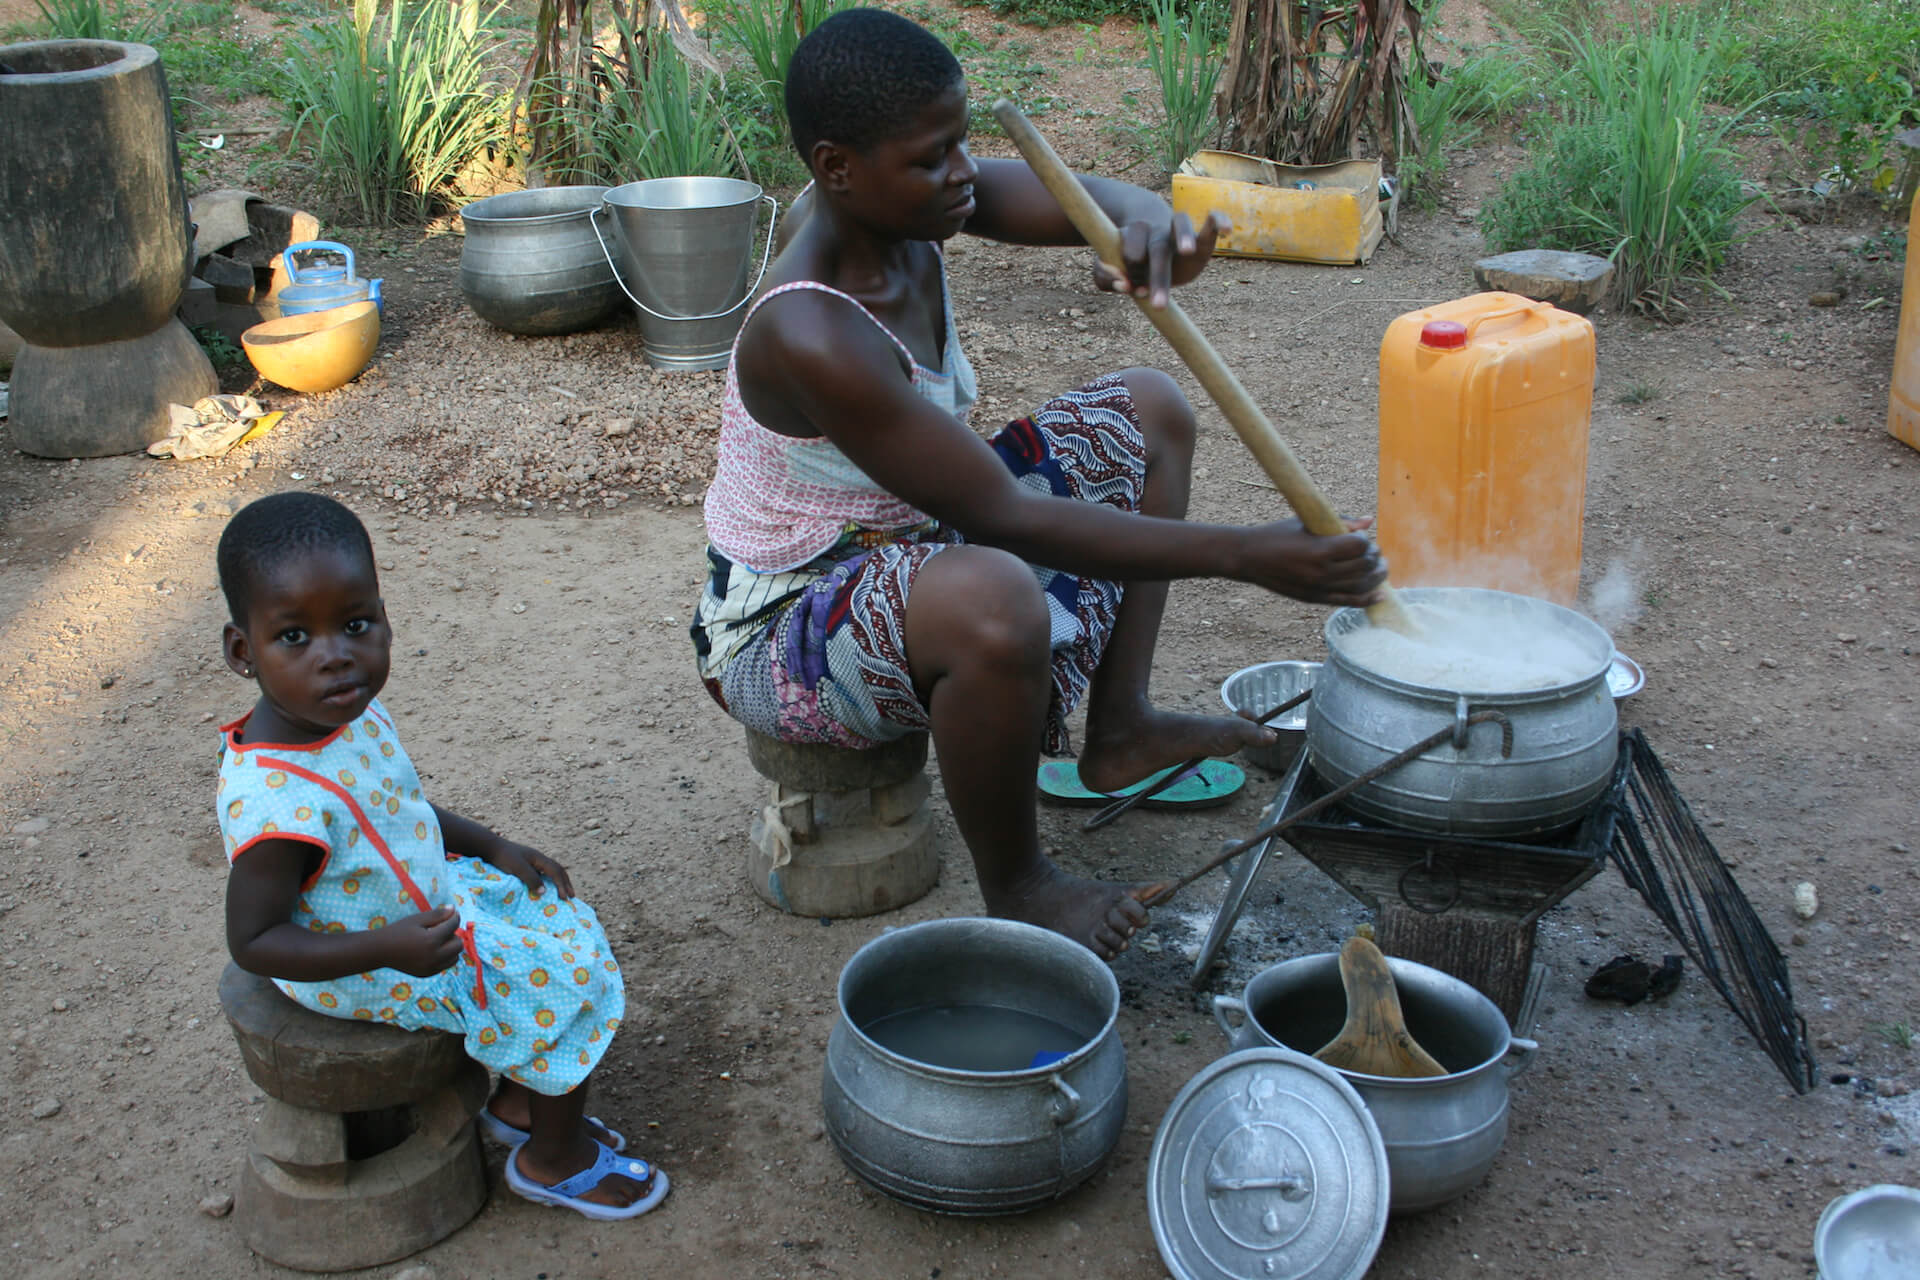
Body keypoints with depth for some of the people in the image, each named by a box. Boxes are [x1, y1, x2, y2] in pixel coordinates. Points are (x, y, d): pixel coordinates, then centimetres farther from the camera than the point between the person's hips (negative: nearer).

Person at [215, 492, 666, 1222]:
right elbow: (253, 941, -29)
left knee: (557, 917, 17)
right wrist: (390, 948, -35)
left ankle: (519, 1101, 32)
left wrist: (491, 847, 4)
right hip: (373, 969, -9)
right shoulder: (277, 803, -38)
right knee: (566, 983, -4)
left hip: (424, 890, 9)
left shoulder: (350, 712, -9)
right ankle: (555, 1160, 20)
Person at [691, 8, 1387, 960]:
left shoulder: (895, 202, -9)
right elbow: (1006, 518, -33)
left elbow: (1085, 199, -9)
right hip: (781, 630, -9)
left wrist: (1146, 221, -36)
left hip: (901, 545, 9)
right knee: (992, 599, -44)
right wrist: (1241, 555, -32)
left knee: (1151, 409, 11)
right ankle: (1014, 888, -15)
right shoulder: (808, 339, -34)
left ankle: (1117, 730, 13)